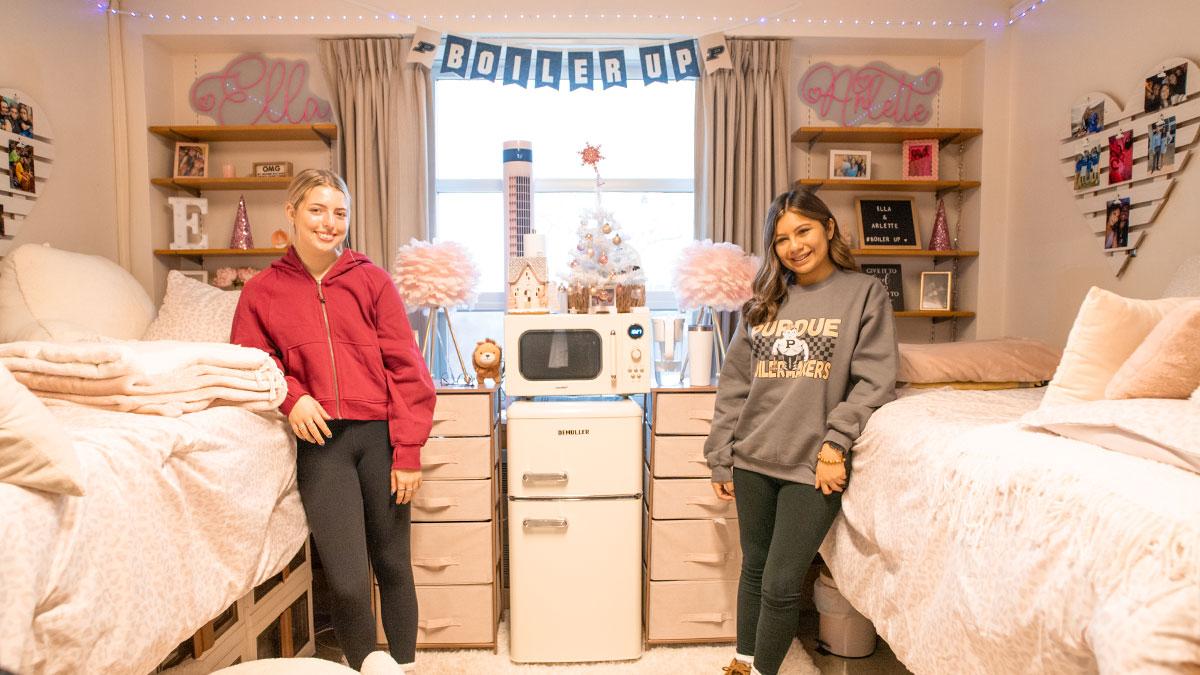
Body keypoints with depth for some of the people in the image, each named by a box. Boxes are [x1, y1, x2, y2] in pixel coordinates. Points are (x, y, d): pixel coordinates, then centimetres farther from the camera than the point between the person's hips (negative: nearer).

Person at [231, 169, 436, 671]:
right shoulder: (262, 290, 6)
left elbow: (406, 369, -1)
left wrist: (408, 451, -5)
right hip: (320, 442, 0)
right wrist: (289, 394, -10)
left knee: (393, 566, 11)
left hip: (380, 436, 0)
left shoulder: (372, 280, 2)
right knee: (347, 582, -3)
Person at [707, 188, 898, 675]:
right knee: (753, 569, 16)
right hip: (753, 461, 4)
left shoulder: (865, 293, 1)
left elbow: (874, 382, -6)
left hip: (812, 468, -3)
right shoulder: (764, 301, 9)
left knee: (780, 585, 0)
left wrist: (834, 444, -15)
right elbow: (733, 385, 9)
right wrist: (720, 460, 6)